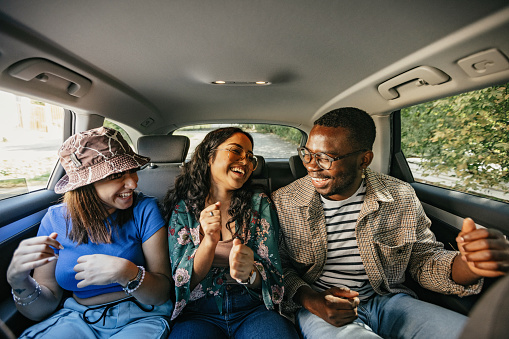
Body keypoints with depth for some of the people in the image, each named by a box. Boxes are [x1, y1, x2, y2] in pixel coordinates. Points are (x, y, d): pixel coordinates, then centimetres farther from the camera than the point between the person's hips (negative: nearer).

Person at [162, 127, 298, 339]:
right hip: (198, 311, -1)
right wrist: (209, 241, -21)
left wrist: (248, 274, -23)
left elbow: (273, 275, 0)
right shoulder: (183, 207, 2)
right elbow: (183, 281, -2)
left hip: (254, 309, 1)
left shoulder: (260, 203, 3)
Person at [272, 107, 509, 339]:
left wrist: (467, 264, -22)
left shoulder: (401, 198, -5)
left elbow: (425, 261, 1)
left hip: (387, 301, 3)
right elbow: (279, 267, -3)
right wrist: (311, 300, -22)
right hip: (317, 308, -2)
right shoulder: (283, 202, -11)